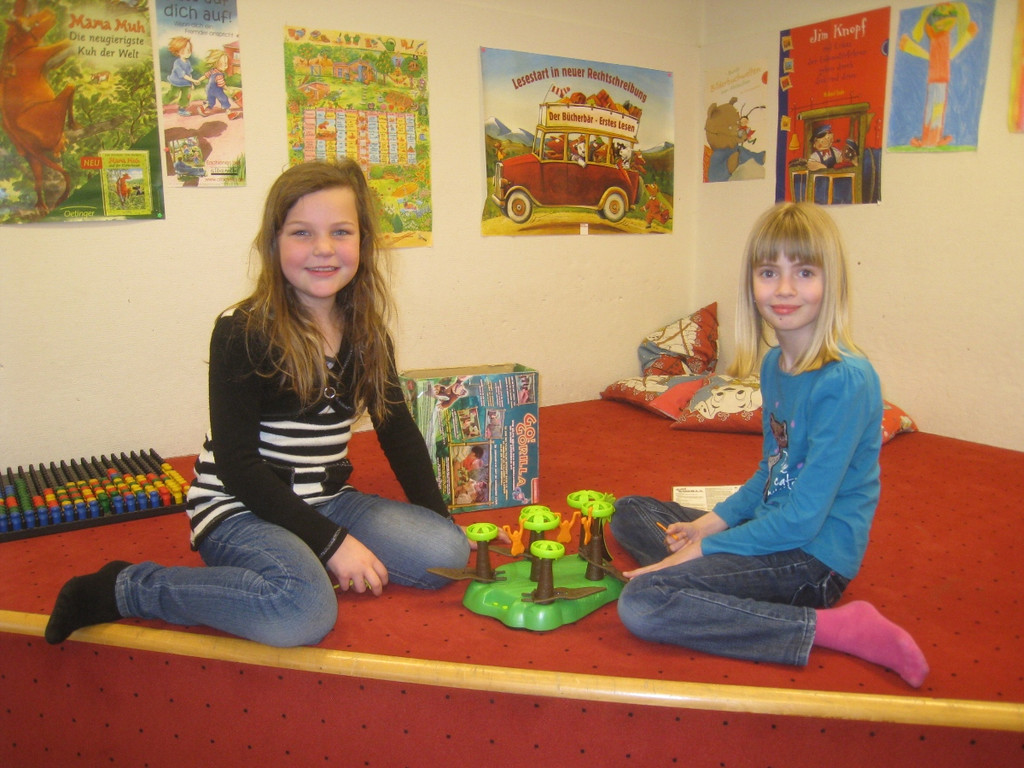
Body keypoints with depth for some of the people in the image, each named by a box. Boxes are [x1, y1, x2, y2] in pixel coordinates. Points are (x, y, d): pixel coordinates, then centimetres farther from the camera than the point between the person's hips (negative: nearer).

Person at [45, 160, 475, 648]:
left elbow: (398, 430, 11)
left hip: (326, 502, 6)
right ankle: (122, 589, -11)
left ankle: (297, 561, 2)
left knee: (449, 554, -12)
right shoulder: (242, 333, -14)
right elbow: (236, 462, -16)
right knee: (304, 612, -33)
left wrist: (438, 519, 0)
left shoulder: (366, 332, 4)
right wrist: (331, 541, -19)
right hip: (238, 509, -6)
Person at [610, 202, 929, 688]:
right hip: (771, 528, 9)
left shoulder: (845, 380, -22)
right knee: (629, 513, 14)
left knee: (641, 605, -23)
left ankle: (830, 627, -14)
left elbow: (803, 517, -22)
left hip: (816, 558, -9)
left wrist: (705, 548, -15)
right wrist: (713, 521, 2)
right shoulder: (773, 364, 4)